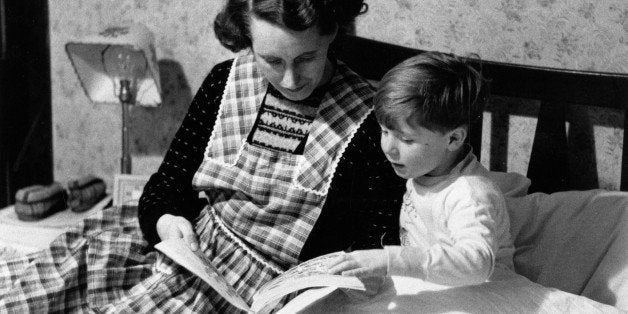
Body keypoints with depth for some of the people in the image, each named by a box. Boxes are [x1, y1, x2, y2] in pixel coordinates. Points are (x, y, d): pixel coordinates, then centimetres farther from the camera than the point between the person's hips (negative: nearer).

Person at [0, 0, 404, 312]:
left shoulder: (368, 121, -12)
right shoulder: (225, 83, 2)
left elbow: (379, 245, -7)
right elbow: (168, 182, 9)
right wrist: (166, 220, -13)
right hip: (188, 244, 5)